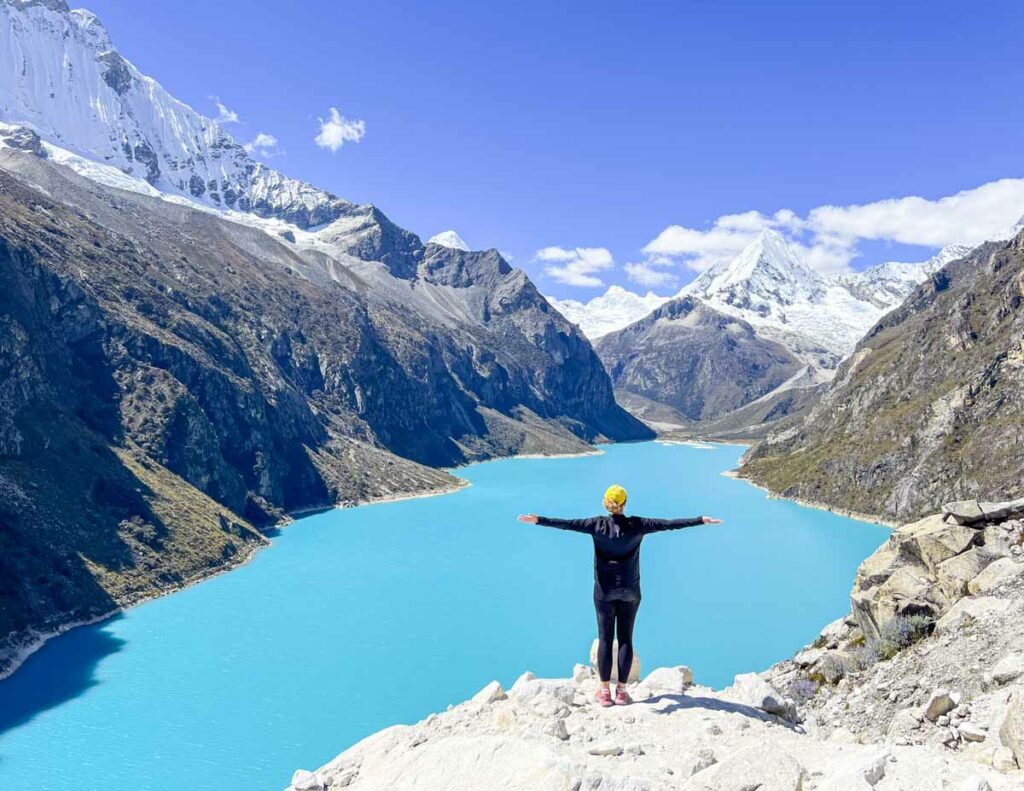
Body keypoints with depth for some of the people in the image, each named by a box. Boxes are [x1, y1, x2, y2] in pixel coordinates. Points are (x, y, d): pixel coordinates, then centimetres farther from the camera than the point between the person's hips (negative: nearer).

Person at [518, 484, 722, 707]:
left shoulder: (598, 524, -8)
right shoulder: (637, 525, -7)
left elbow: (568, 524, -12)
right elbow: (669, 524, -6)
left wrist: (539, 521, -8)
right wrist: (701, 521, -2)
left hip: (604, 591, 0)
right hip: (630, 591, 1)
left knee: (605, 639, 6)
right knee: (626, 639, 7)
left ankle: (605, 690, 10)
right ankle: (622, 690, 11)